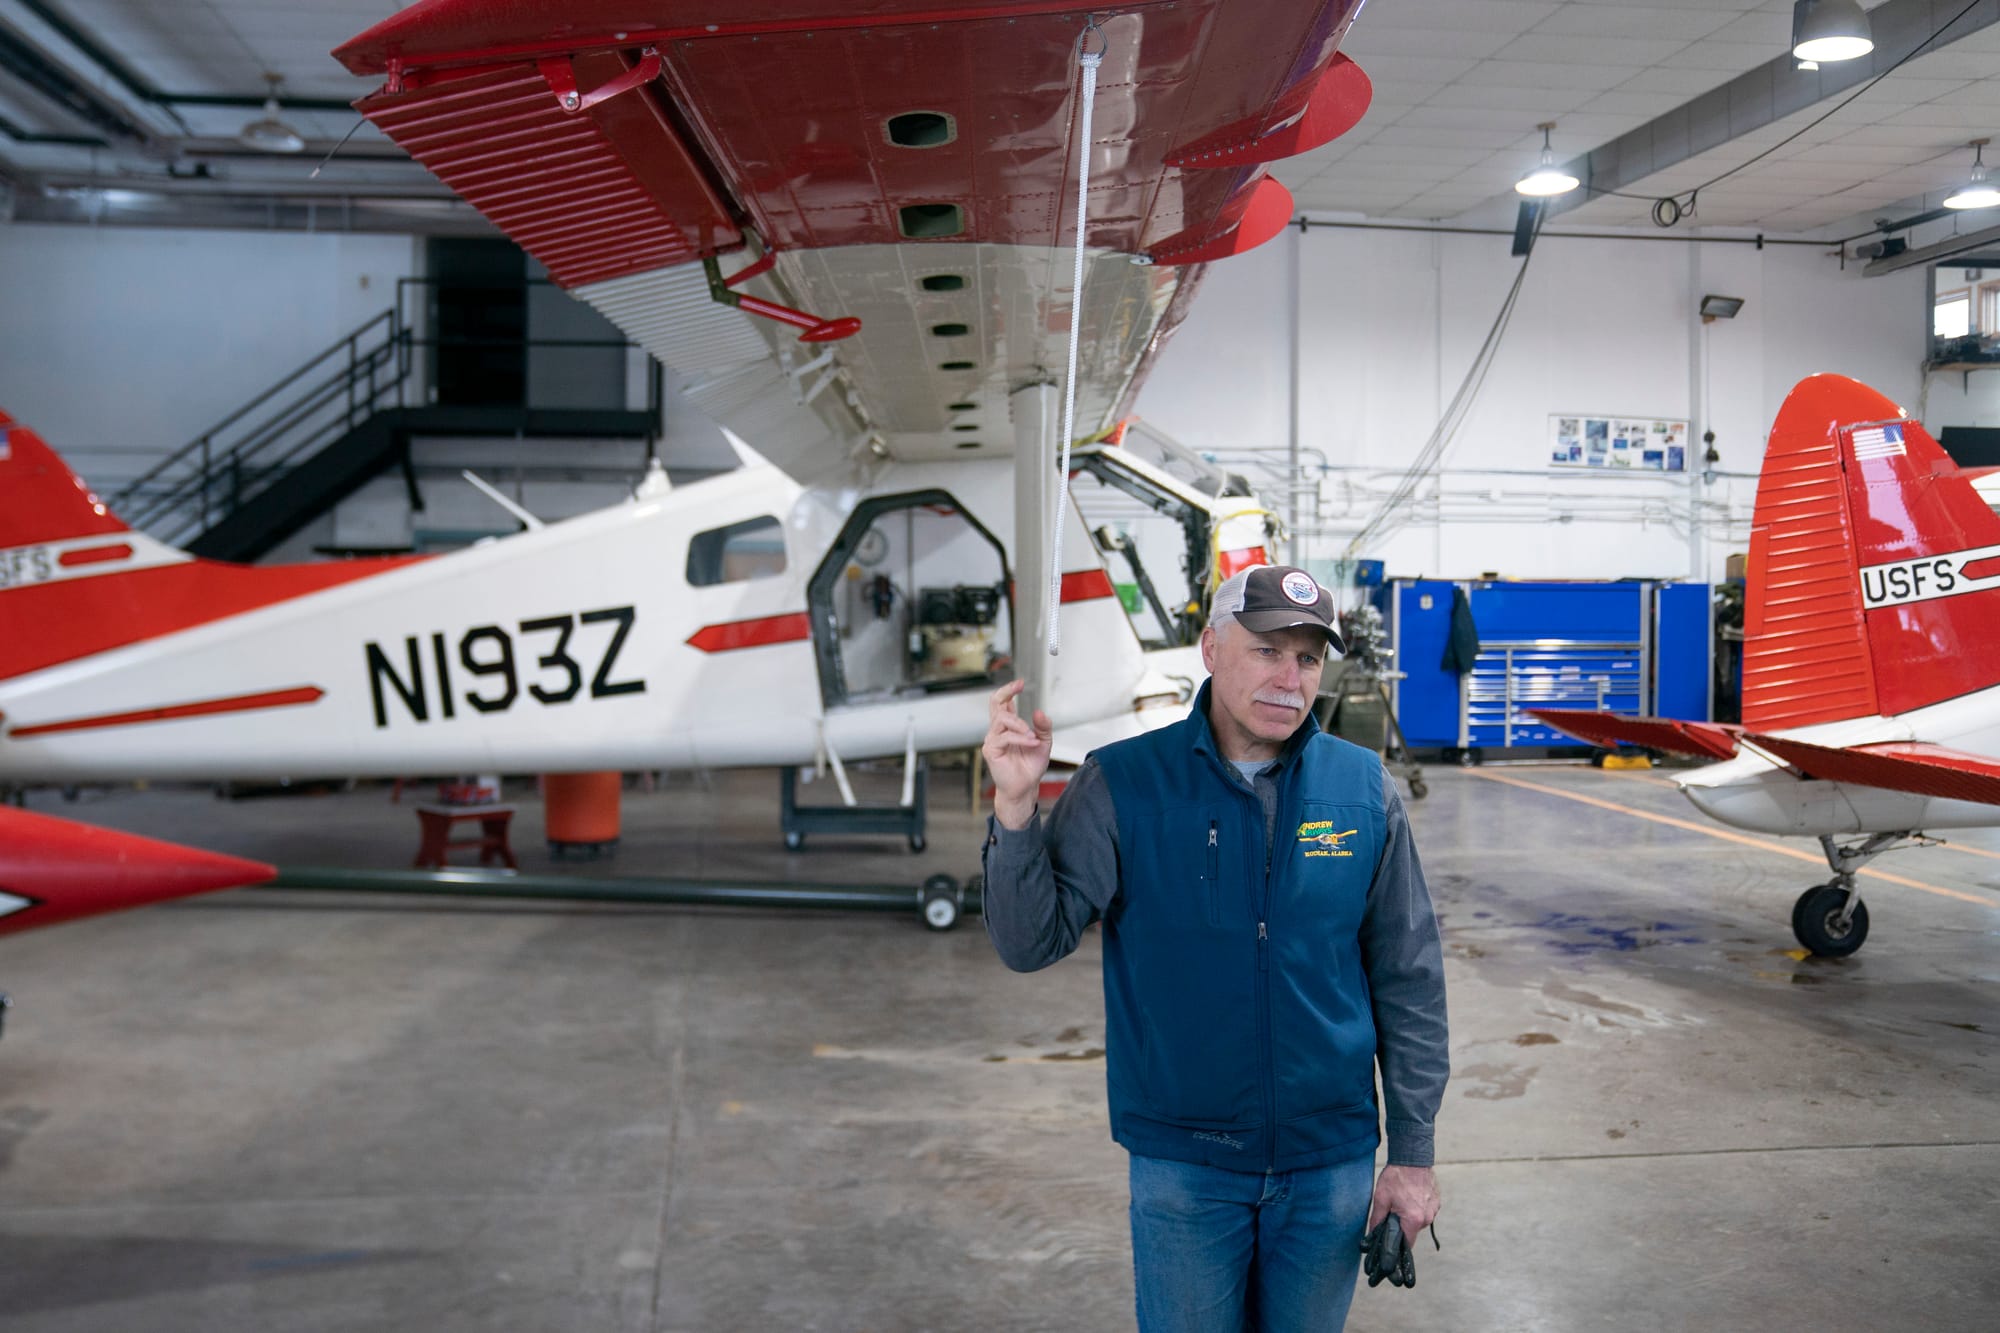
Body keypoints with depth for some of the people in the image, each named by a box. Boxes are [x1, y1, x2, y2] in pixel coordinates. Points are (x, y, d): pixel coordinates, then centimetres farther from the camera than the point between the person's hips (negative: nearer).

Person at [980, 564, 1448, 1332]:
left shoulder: (1363, 791, -3)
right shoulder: (1124, 785, -9)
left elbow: (1408, 981, 2)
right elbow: (1030, 944, -13)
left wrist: (1413, 1153, 3)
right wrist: (1016, 806, -27)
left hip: (1331, 1163, 2)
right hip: (1182, 1165, -2)